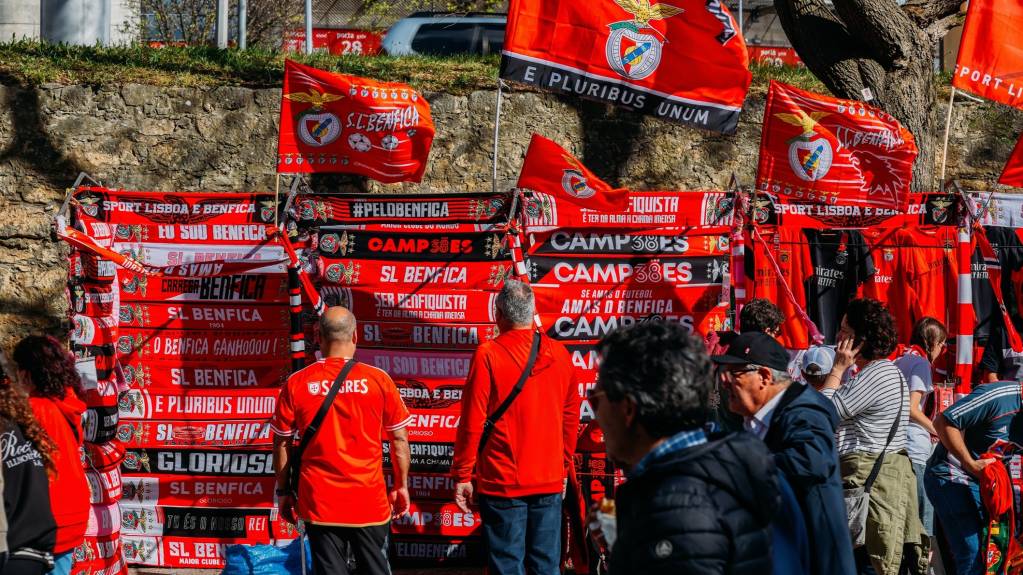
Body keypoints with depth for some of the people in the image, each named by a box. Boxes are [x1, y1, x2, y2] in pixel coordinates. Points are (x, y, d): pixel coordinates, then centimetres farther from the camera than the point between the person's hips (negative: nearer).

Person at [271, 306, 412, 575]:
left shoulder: (297, 384, -5)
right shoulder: (378, 380, -5)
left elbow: (282, 443, 1)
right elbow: (399, 439, 2)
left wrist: (283, 491, 12)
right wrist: (401, 486, 14)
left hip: (319, 503, 0)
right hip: (369, 503, 0)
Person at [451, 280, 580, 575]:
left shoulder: (488, 355, -11)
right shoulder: (559, 354, 2)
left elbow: (472, 422, -10)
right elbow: (571, 418, 10)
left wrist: (462, 475, -2)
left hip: (502, 482, -4)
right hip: (550, 481, 4)